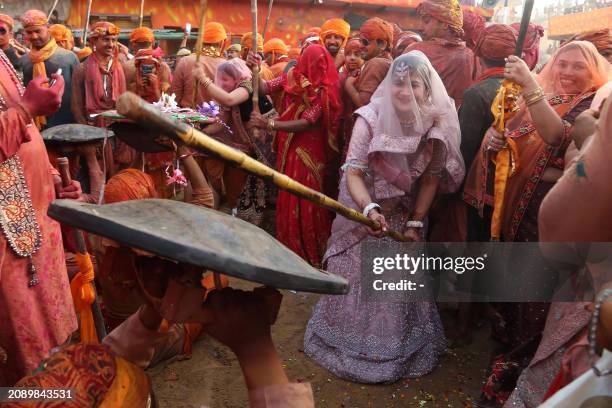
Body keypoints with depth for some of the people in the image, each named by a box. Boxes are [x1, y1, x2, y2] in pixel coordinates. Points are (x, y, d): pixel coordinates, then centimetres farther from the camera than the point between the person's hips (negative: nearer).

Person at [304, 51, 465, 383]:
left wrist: (416, 223, -7)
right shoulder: (371, 118, -23)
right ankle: (352, 343, 34)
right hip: (364, 211, -2)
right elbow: (353, 172, -24)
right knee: (357, 280, 8)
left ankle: (402, 347, 36)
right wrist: (369, 208, -41)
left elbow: (432, 177, -5)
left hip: (405, 215, 2)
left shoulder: (436, 124, -14)